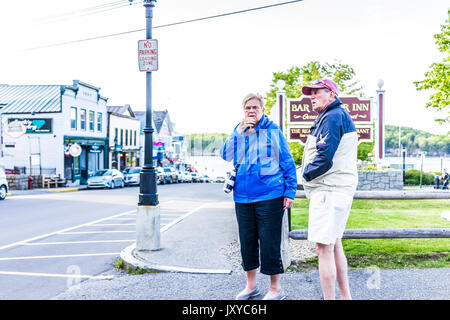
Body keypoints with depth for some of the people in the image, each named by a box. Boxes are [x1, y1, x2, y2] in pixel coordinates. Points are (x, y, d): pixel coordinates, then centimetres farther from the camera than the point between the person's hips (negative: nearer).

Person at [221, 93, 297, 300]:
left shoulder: (273, 131, 1)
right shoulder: (238, 132, 12)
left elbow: (287, 163, 2)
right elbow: (226, 156, -1)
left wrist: (290, 192, -4)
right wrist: (239, 132, -10)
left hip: (270, 196, -4)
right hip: (243, 197, 4)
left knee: (269, 243, -2)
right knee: (247, 242, 12)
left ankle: (275, 288, 14)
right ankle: (251, 285, 28)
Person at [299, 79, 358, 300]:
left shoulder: (334, 116, -12)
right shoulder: (328, 118, 21)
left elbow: (325, 157, -21)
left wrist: (306, 174, -6)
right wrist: (309, 174, 9)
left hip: (329, 190, -11)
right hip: (332, 190, 11)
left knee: (323, 248, -9)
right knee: (334, 244, 16)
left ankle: (329, 298, -4)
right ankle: (345, 296, 25)